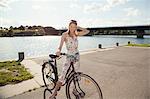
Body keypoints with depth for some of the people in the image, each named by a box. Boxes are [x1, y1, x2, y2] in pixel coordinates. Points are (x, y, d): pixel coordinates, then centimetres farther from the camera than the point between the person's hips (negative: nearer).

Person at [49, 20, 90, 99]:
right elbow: (60, 45, -20)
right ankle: (55, 92, -3)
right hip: (69, 56, -3)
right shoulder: (65, 34, -8)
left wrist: (79, 27, -1)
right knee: (63, 74, -14)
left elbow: (87, 31, 4)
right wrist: (59, 51, -41)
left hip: (76, 55, 4)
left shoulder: (76, 34, 3)